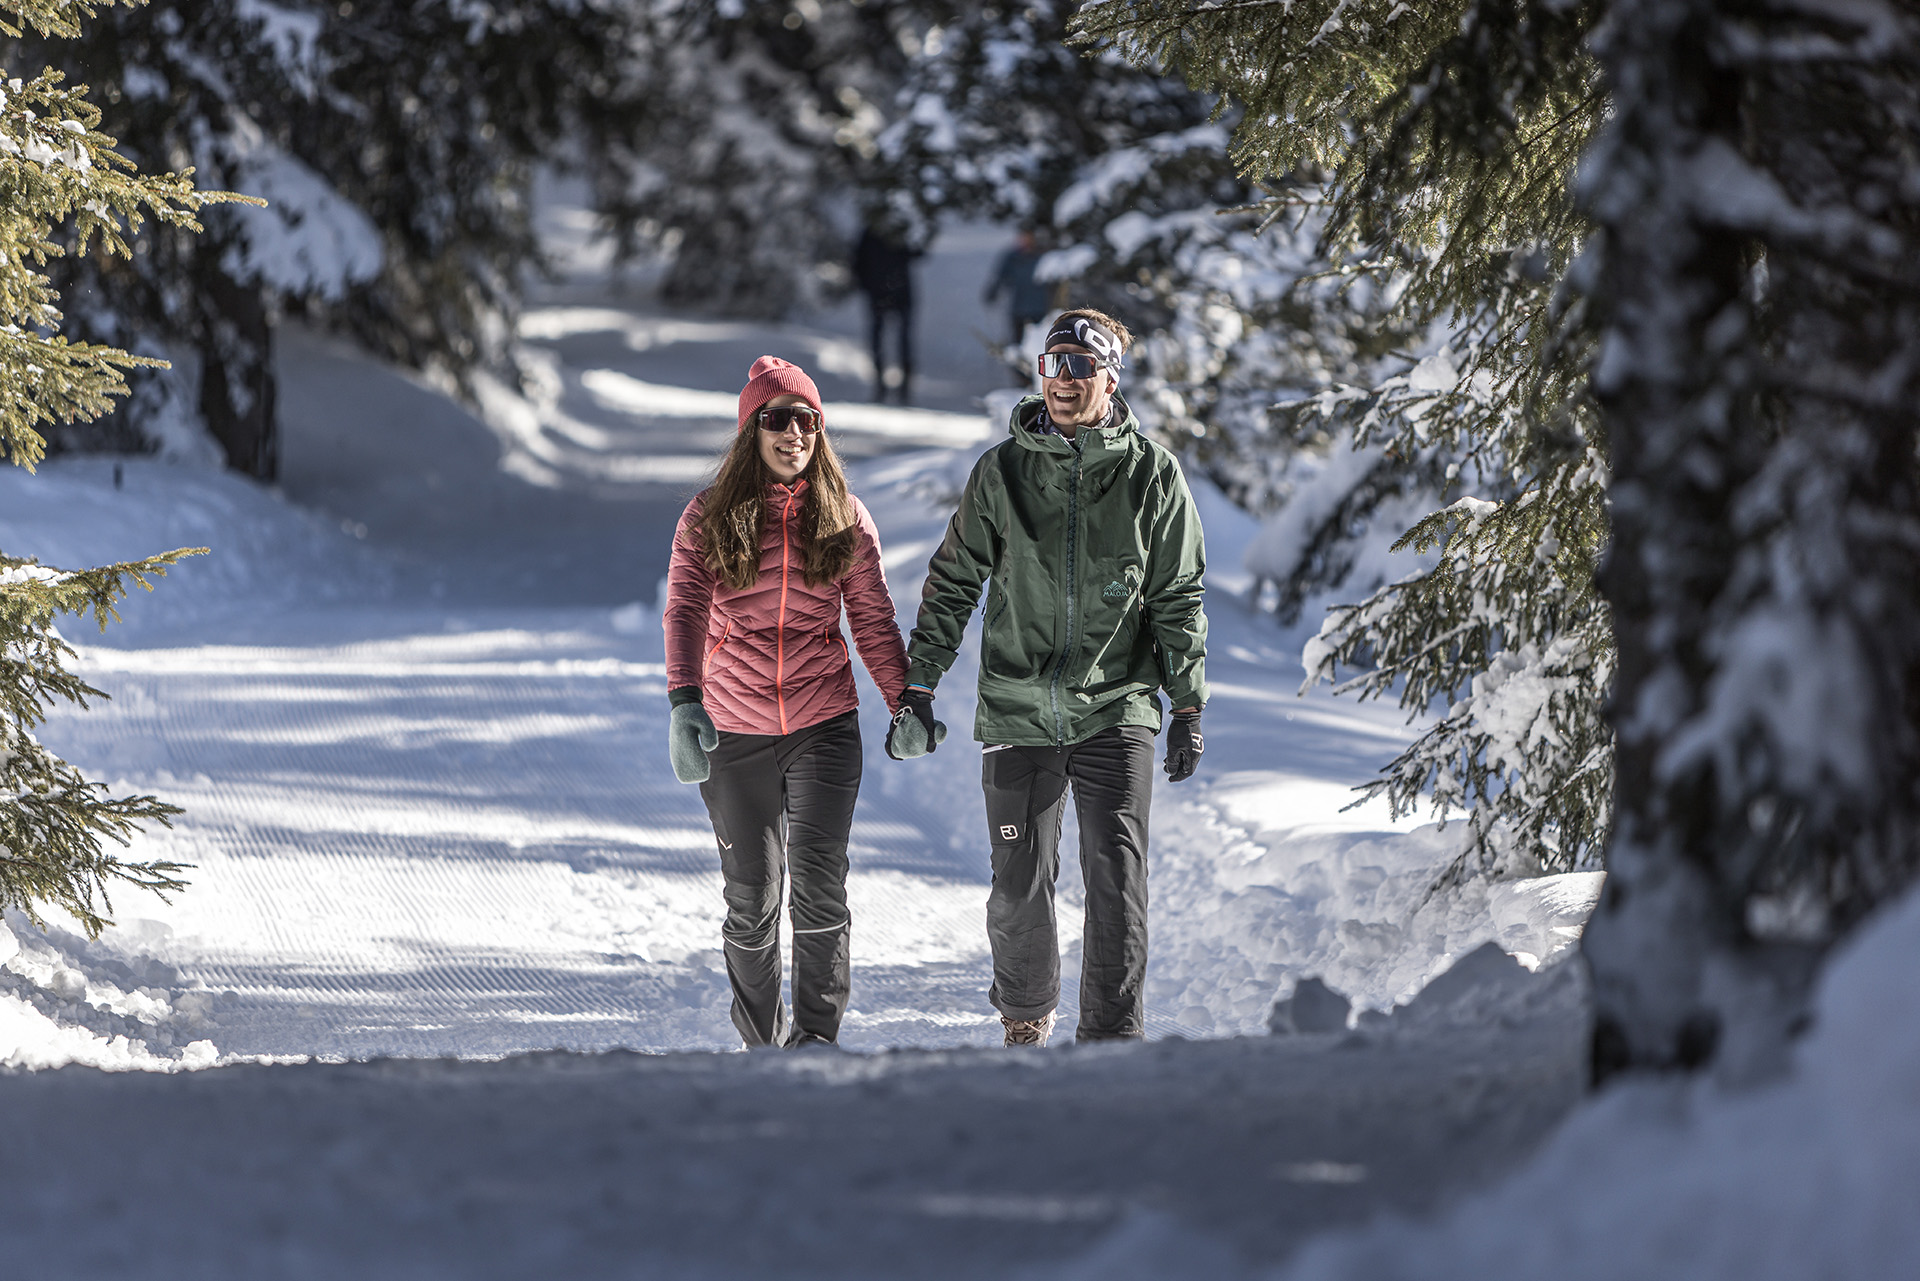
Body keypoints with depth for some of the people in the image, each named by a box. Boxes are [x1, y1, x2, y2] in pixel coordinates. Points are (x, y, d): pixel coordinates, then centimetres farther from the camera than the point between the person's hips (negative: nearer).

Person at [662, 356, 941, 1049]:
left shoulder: (844, 517, 5)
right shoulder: (709, 516, 0)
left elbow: (873, 620, 11)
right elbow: (686, 609, -12)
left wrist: (905, 702, 5)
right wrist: (684, 702, -26)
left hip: (824, 724, 0)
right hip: (733, 729, 0)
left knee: (818, 881, -14)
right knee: (751, 895, 7)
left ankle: (816, 1034, -8)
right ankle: (761, 1035, 21)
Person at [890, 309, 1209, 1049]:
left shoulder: (1151, 475, 2)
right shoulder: (1002, 472, 4)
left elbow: (1179, 599, 7)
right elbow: (952, 583, 11)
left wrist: (1188, 707, 3)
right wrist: (917, 684, 7)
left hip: (1116, 713, -1)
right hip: (1019, 710, 1)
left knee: (1116, 879, -8)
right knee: (1021, 883, 4)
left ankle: (1113, 1037, -2)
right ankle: (1025, 1016, 26)